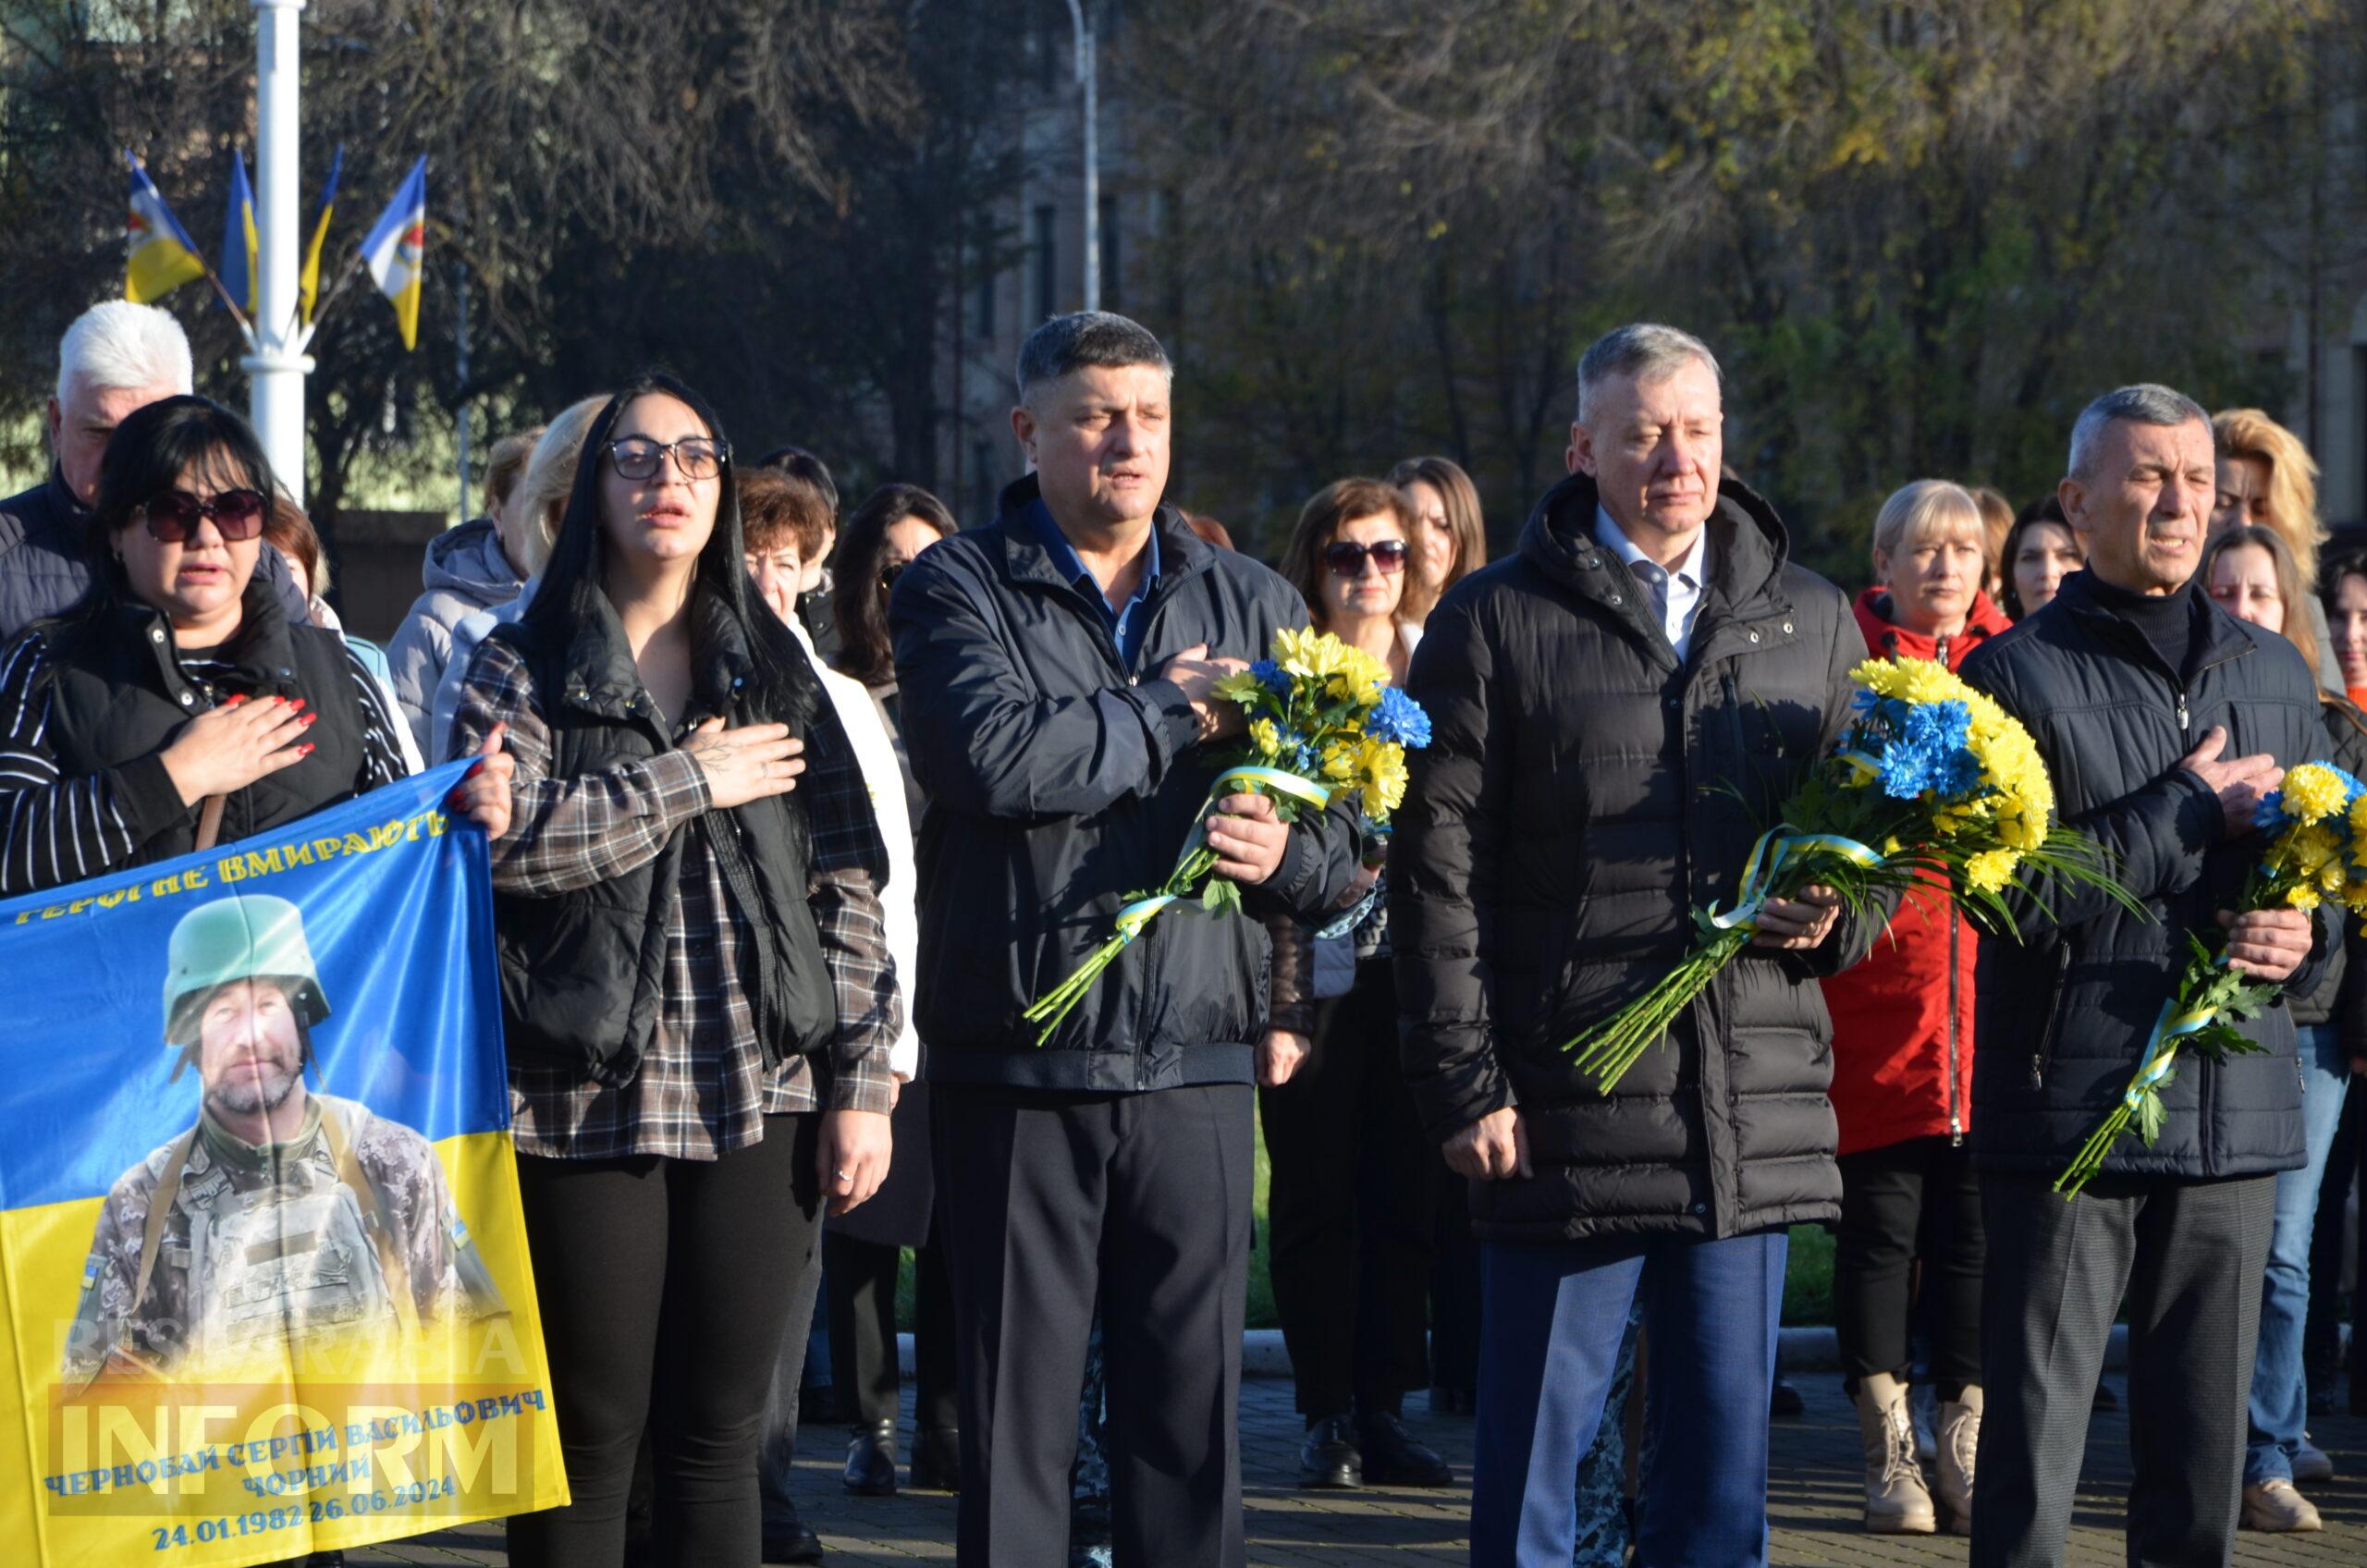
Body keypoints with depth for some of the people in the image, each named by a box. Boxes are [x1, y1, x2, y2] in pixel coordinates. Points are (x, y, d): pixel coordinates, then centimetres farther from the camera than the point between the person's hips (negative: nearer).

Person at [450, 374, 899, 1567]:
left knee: (718, 1432, 5)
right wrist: (693, 780, -9)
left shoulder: (772, 671, 13)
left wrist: (862, 1082, 3)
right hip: (587, 1099, -3)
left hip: (758, 1098, 3)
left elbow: (848, 881, 10)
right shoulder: (521, 670, 4)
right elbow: (509, 842, -13)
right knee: (589, 1435, 0)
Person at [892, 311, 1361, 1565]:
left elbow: (1342, 830, 13)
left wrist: (1286, 854, -10)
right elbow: (992, 755, -19)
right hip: (1016, 1061, -3)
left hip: (1194, 1065, 3)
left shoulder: (1250, 604, 14)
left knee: (1195, 1404, 4)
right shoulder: (958, 591, 2)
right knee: (1015, 1409, 2)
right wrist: (1176, 715, -8)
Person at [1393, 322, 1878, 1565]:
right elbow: (1437, 871, -2)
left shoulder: (1812, 623, 13)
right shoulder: (1496, 621, 1)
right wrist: (1463, 1088, -8)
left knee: (1722, 1465, 8)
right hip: (1566, 1121, -3)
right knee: (1531, 1461, 1)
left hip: (1757, 1123, 3)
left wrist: (1837, 918, -1)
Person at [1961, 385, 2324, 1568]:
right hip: (2069, 1109, -4)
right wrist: (2190, 815, -13)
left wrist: (2304, 937, -3)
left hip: (2234, 1110, 5)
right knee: (2033, 1431, -3)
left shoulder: (2273, 675, 14)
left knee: (2203, 1438, 8)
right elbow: (2010, 892, -13)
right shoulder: (2018, 678, -2)